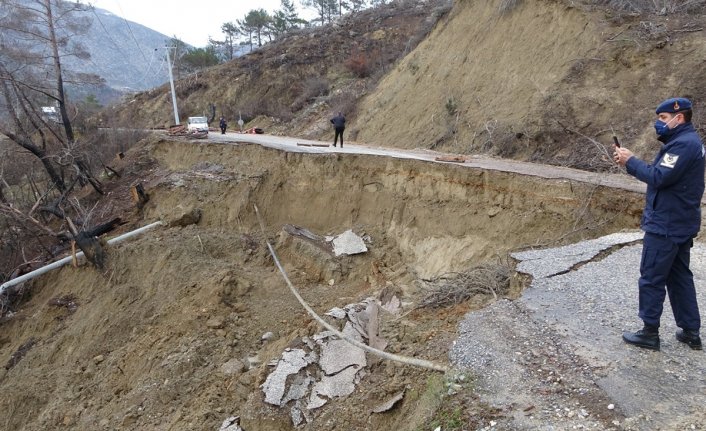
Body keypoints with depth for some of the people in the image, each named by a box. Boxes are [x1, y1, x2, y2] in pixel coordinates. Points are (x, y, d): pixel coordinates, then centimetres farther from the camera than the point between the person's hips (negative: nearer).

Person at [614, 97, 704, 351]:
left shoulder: (683, 144, -18)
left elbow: (659, 178, -25)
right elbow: (663, 175, 11)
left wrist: (631, 162, -13)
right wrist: (630, 162, -2)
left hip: (665, 226, -10)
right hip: (680, 225, 10)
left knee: (651, 278, -1)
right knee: (680, 276, 16)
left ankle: (650, 333, 8)